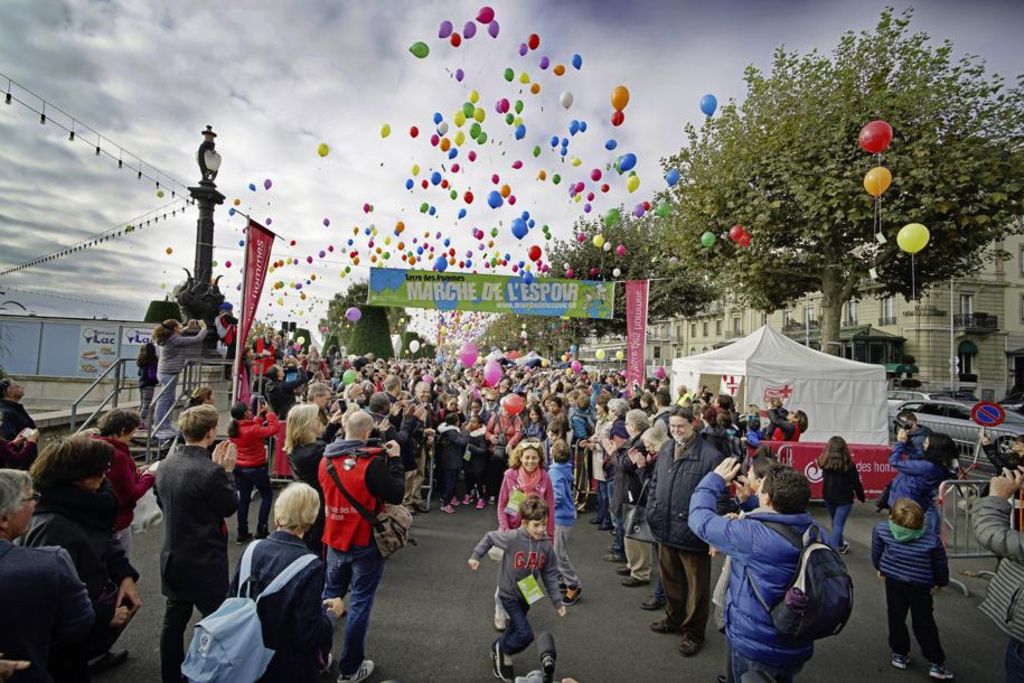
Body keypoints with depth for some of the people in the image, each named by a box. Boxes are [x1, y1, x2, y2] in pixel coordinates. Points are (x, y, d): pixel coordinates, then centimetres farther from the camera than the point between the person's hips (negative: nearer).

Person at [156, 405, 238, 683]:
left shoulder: (166, 464, -2)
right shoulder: (211, 472, -27)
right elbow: (230, 506, -14)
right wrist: (227, 471, -5)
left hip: (173, 557, 8)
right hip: (205, 562, -7)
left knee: (174, 621, 19)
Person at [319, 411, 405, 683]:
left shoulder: (326, 459, -3)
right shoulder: (372, 462, -23)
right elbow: (396, 495, -17)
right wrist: (395, 460, -9)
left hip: (335, 540, 6)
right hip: (366, 543, -6)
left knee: (330, 595, 23)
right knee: (360, 603, 7)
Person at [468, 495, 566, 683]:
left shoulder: (546, 545, -15)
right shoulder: (512, 538, -28)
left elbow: (550, 575, -4)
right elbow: (489, 537, -11)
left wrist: (557, 601, -3)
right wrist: (476, 556, -5)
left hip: (527, 595, 5)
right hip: (509, 594, -5)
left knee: (516, 629, 22)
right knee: (525, 635, -9)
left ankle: (498, 648, 49)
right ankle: (502, 651, 19)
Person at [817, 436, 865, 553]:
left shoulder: (824, 463, -10)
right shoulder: (849, 465, -18)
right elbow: (856, 483, -6)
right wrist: (861, 497, 9)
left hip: (829, 497, 4)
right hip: (844, 499, -4)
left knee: (835, 522, 22)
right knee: (838, 524, -1)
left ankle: (839, 545, 39)